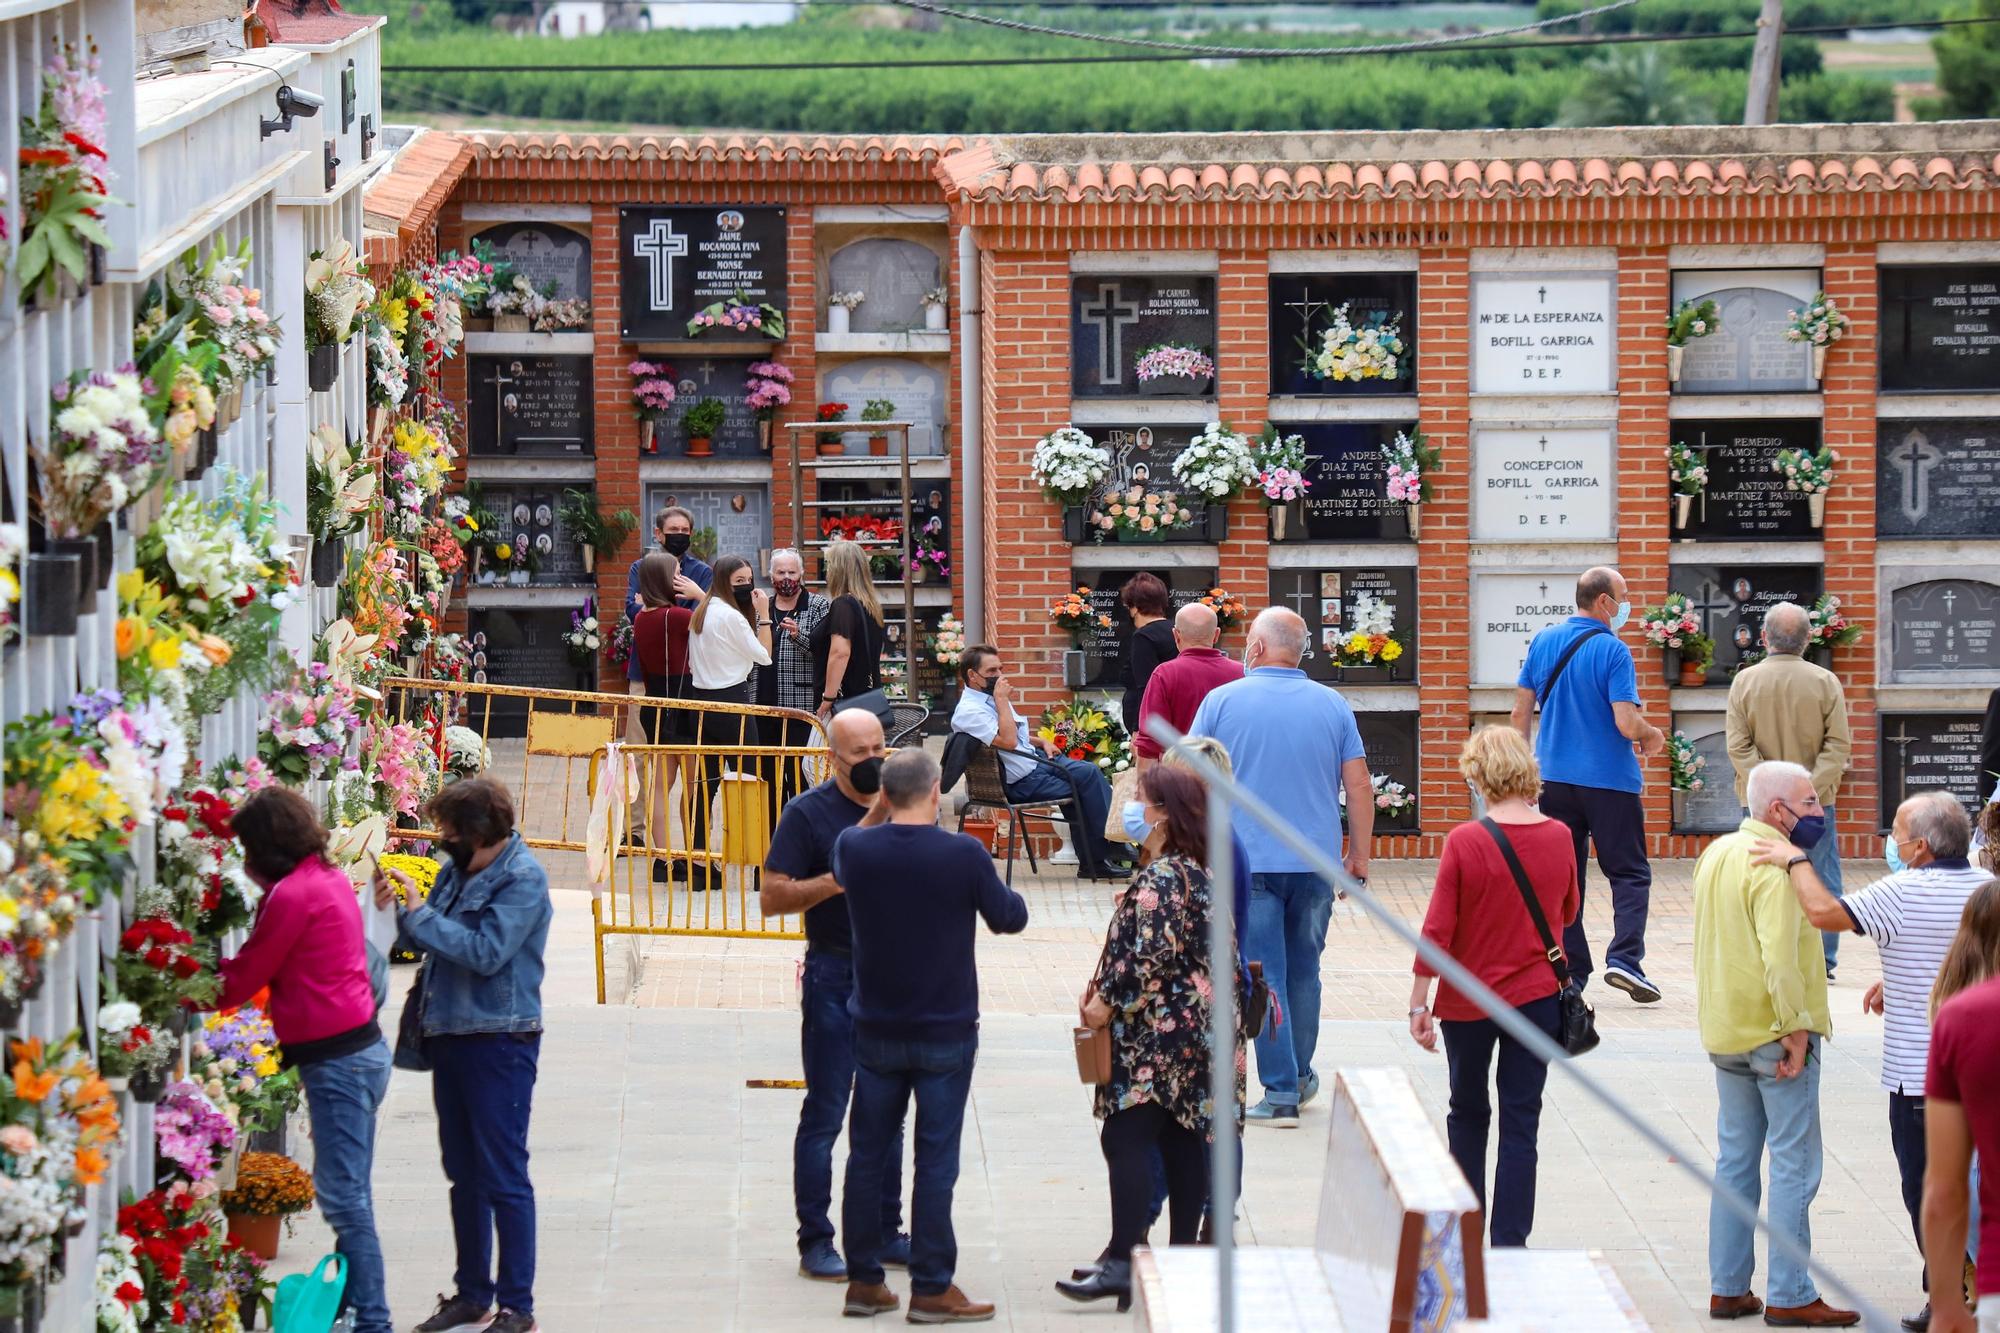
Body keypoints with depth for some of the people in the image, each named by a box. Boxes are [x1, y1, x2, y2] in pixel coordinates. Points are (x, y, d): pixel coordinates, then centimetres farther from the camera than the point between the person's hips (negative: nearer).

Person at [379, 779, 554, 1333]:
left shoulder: (522, 878, -14)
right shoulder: (457, 871, 9)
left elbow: (487, 952, -22)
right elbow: (426, 943, 14)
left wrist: (421, 914, -17)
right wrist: (396, 911, -3)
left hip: (500, 1042, -8)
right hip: (451, 1036, 8)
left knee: (503, 1178, -3)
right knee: (464, 1176, 15)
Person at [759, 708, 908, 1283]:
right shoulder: (808, 813, -7)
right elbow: (772, 896, -10)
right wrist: (836, 881, -22)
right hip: (835, 974, -5)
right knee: (825, 1113, -2)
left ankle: (884, 1231, 20)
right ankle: (815, 1242, 3)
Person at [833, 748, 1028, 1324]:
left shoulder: (854, 849, -7)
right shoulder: (963, 855, -16)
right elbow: (1010, 918, -2)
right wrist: (1007, 895, 18)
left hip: (875, 1032, 3)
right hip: (946, 1033, -3)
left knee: (867, 1155, 12)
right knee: (936, 1161, 2)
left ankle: (863, 1281, 16)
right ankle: (931, 1288, 4)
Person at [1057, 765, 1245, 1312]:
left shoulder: (1159, 880, -17)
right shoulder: (1203, 872, 13)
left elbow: (1150, 956, -24)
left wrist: (1108, 1002, -13)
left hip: (1155, 1032, -10)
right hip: (1200, 1029, 10)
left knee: (1127, 1141, -10)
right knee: (1184, 1141, 12)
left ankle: (1122, 1262, -14)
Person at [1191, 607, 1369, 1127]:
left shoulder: (1223, 701, -3)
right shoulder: (1333, 706, 3)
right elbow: (1359, 786, 2)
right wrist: (1359, 854, 12)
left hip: (1248, 860, -3)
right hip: (1316, 862, 3)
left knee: (1264, 977, -1)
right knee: (1303, 971, 17)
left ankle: (1281, 1092, -4)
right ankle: (1300, 1076, 28)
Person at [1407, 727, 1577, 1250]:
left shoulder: (1464, 842, -15)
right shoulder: (1558, 838, -6)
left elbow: (1437, 930, -13)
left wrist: (1418, 1003, -6)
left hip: (1468, 1001, -1)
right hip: (1538, 995, 1)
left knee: (1468, 1113, 17)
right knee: (1520, 1123, 4)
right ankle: (1508, 1245, 2)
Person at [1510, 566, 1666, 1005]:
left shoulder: (1544, 642, 5)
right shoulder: (1612, 651, -13)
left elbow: (1521, 712, 8)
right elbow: (1627, 724, -19)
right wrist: (1652, 737, 2)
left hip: (1555, 779, 5)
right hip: (1609, 780, -5)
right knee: (1630, 874, 5)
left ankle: (1569, 973, 8)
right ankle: (1624, 959, -10)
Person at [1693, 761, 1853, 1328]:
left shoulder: (1717, 854, 11)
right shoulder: (1775, 866, -18)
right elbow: (1780, 955, -25)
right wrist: (1797, 1028, -20)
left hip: (1724, 1034, 9)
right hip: (1775, 1033, -9)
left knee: (1735, 1161, 13)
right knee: (1794, 1166, -3)